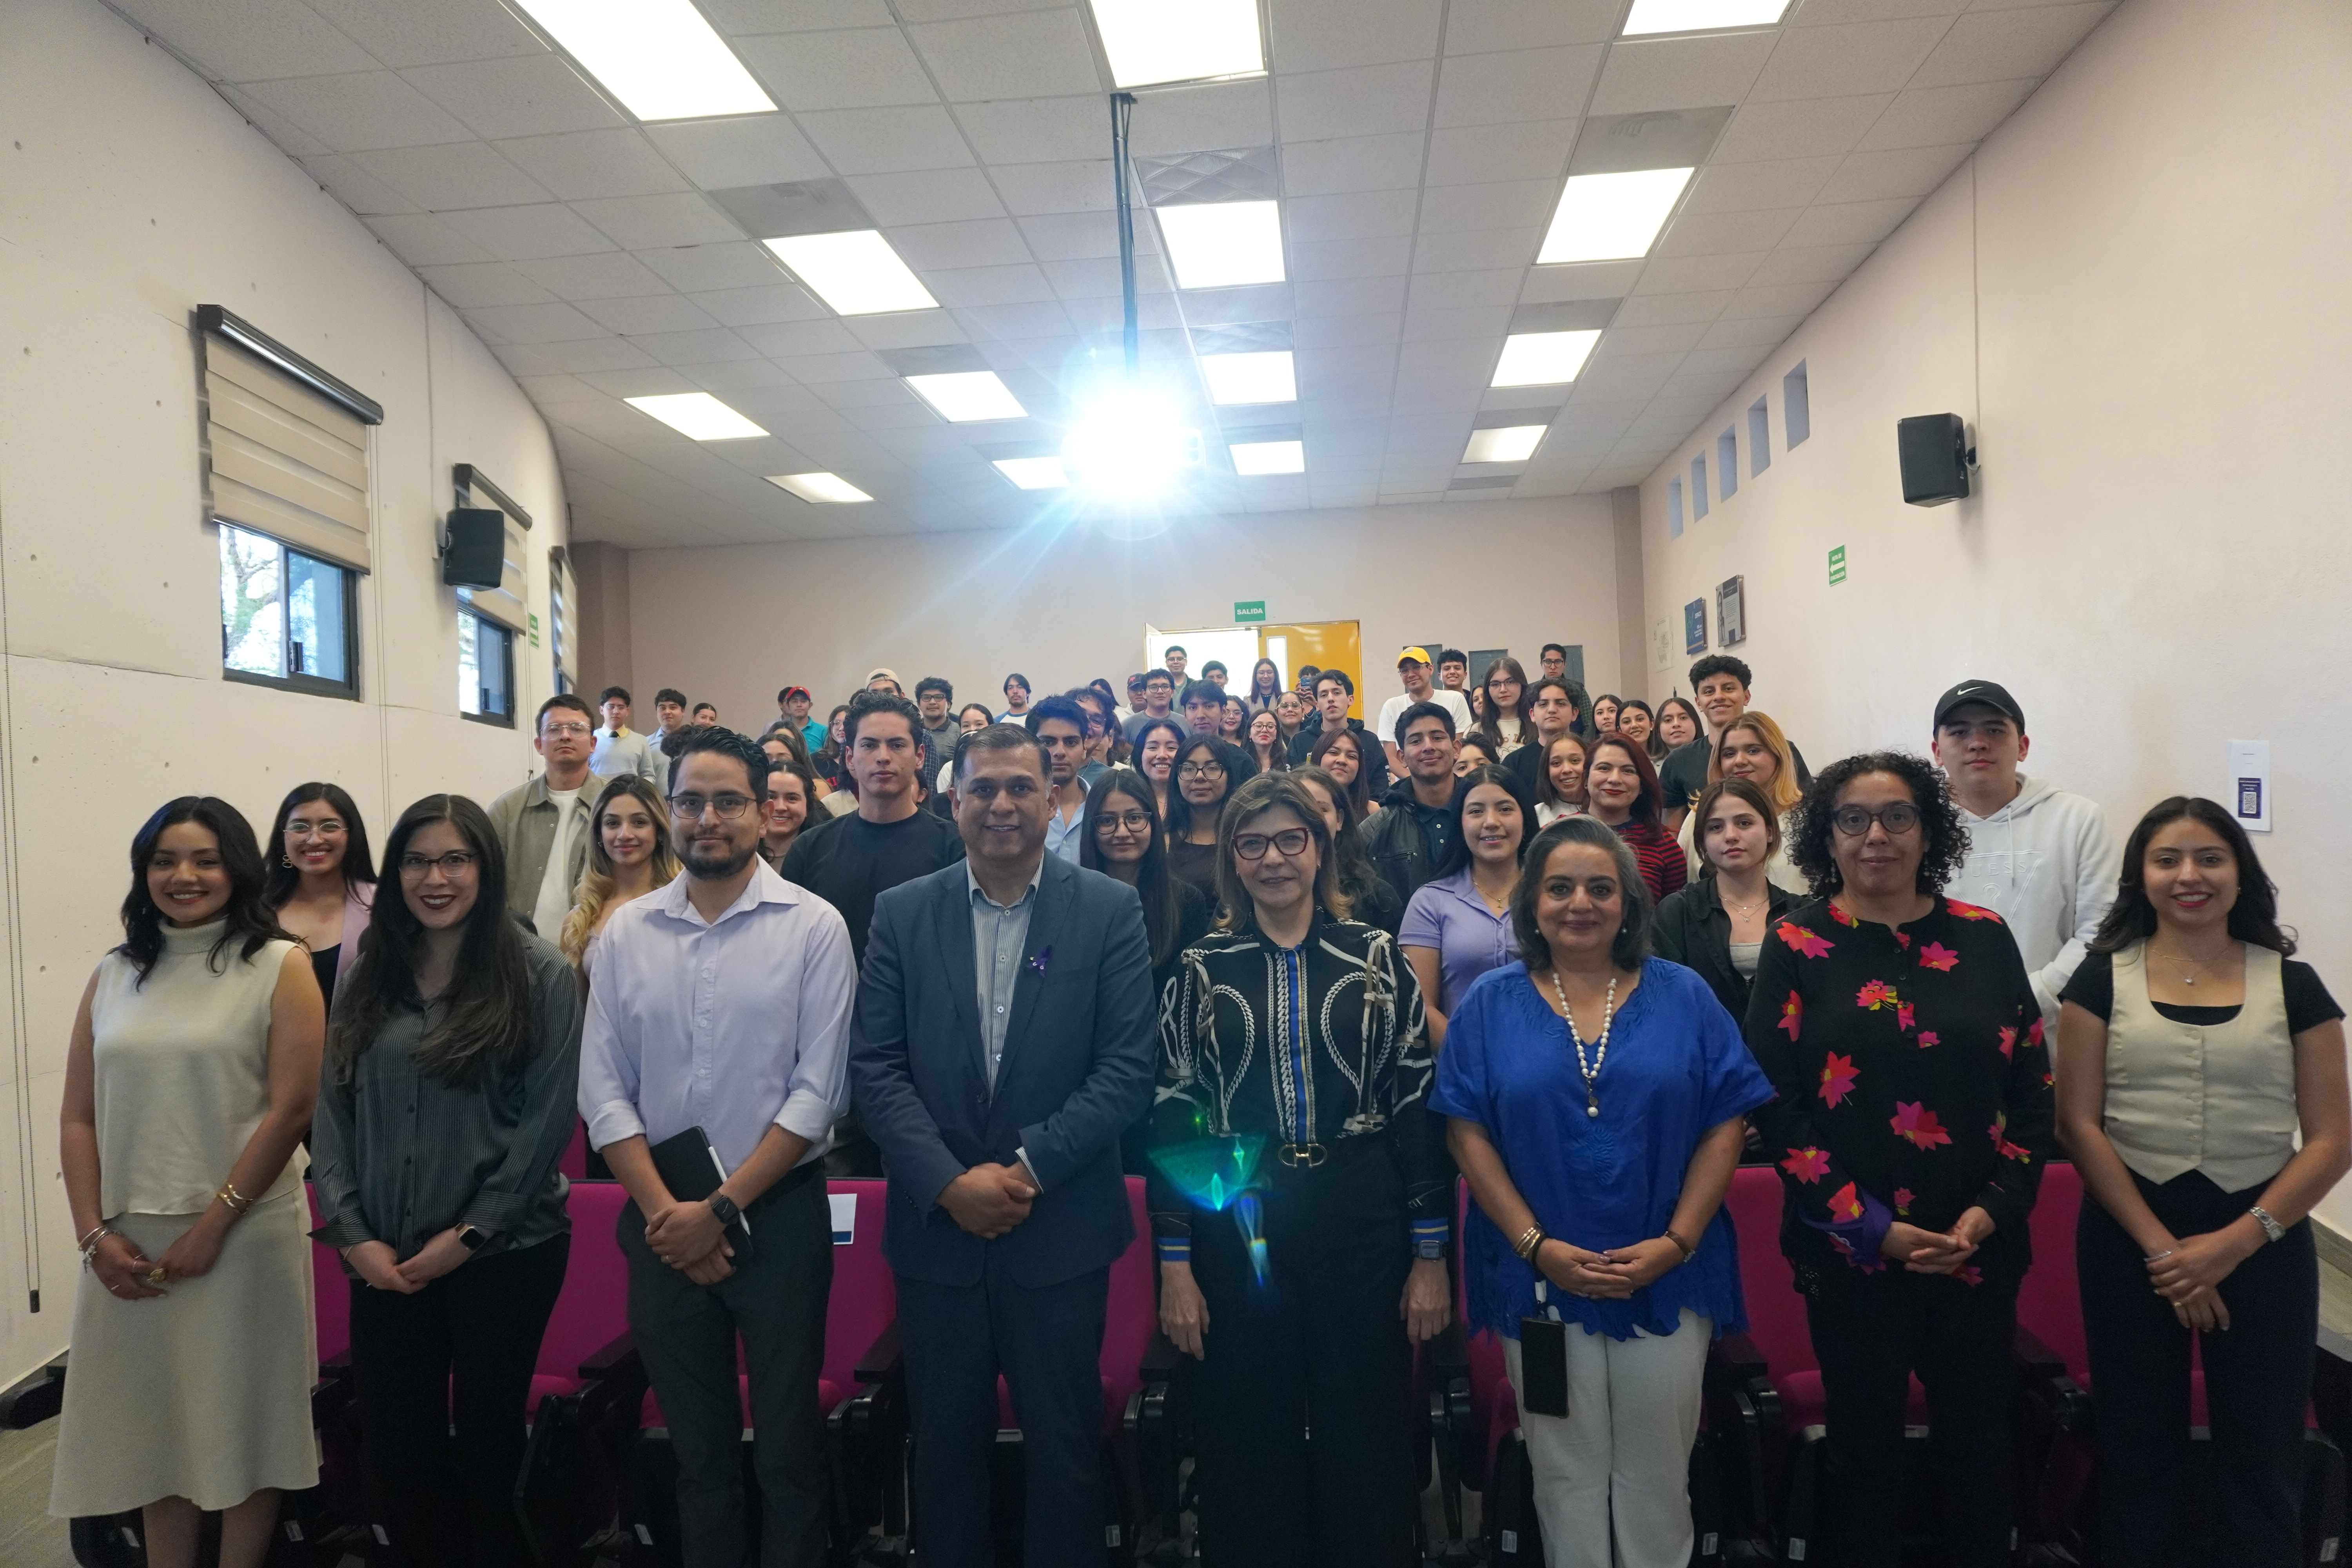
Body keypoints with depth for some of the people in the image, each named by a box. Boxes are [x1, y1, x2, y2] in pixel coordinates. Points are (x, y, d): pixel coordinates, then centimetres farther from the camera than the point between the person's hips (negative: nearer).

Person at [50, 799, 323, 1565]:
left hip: (244, 1237, -4)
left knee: (242, 1423, 7)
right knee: (153, 1424, 13)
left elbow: (291, 1108, -9)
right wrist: (95, 1235, -4)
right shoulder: (113, 977, 10)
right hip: (129, 1248, 4)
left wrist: (213, 1226, -12)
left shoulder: (281, 966, -3)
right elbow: (78, 1118, 7)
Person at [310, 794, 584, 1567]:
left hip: (506, 1253, -3)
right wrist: (352, 1235, -4)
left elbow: (548, 1116, -9)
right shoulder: (369, 976, 7)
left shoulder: (539, 973, -6)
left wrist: (469, 1235, -11)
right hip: (386, 1261, 4)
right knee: (395, 1450, 10)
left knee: (487, 1440, 9)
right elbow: (332, 1109, 5)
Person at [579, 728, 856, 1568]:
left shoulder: (813, 927, -8)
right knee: (697, 1446, 17)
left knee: (788, 1443, 9)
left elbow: (818, 1092, -10)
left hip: (779, 1212, -3)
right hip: (661, 1222, 3)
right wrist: (663, 1210, -8)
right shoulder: (626, 932, 3)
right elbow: (604, 1090, 1)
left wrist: (724, 1208, -12)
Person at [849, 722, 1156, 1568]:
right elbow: (876, 1067, -2)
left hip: (1061, 1234, -2)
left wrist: (1027, 1170, -15)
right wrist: (950, 1183, -13)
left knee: (1066, 1453, 11)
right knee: (945, 1451, 16)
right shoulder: (902, 913, 2)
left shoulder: (1110, 910, -4)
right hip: (936, 1227, 2)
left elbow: (1127, 1069, -8)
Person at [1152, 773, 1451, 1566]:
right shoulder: (1203, 968, 3)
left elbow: (1419, 1105, 1)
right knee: (1249, 1458, 10)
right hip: (1237, 1230, 1)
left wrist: (1431, 1255, -2)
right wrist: (1174, 1265, -2)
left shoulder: (1374, 956, 2)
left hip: (1360, 1227, 0)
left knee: (1365, 1453, 8)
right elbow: (1172, 1119, 2)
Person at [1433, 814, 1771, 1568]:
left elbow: (1725, 1125, -1)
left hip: (1668, 1275, 1)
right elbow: (1468, 1133, -4)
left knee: (1657, 1476, 12)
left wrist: (1677, 1241, -11)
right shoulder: (1491, 1004, 0)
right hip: (1540, 1276, 0)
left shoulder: (1682, 996, 2)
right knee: (1567, 1474, 12)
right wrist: (1537, 1245, -12)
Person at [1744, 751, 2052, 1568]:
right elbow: (1773, 1102, -9)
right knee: (1866, 1441, 11)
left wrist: (1993, 1210, -8)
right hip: (1851, 1252, -2)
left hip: (1978, 1248, 2)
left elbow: (2033, 1087, 4)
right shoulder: (1797, 945, -6)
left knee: (1978, 1439, 15)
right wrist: (1870, 1226, -13)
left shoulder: (1984, 938, 2)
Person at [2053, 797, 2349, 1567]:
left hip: (2263, 1239, 1)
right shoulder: (2103, 977, 0)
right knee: (2139, 1448, 10)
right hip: (2128, 1237, 0)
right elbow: (2078, 1123, -4)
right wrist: (2160, 1246, -11)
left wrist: (2236, 1243, -11)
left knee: (2262, 1458, 7)